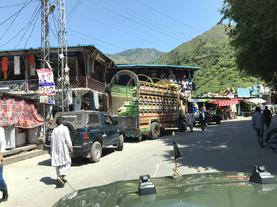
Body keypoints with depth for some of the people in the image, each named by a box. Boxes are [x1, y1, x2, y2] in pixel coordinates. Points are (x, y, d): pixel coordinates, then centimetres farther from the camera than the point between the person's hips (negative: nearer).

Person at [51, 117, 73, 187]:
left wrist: (52, 151, 17)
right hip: (63, 149, -6)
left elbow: (52, 141, 10)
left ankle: (60, 178, 23)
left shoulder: (54, 130, 8)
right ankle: (60, 176, -17)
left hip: (56, 150, 6)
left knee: (58, 164, 14)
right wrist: (70, 148, -5)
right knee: (67, 163, 1)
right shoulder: (65, 128, -9)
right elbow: (67, 139, -14)